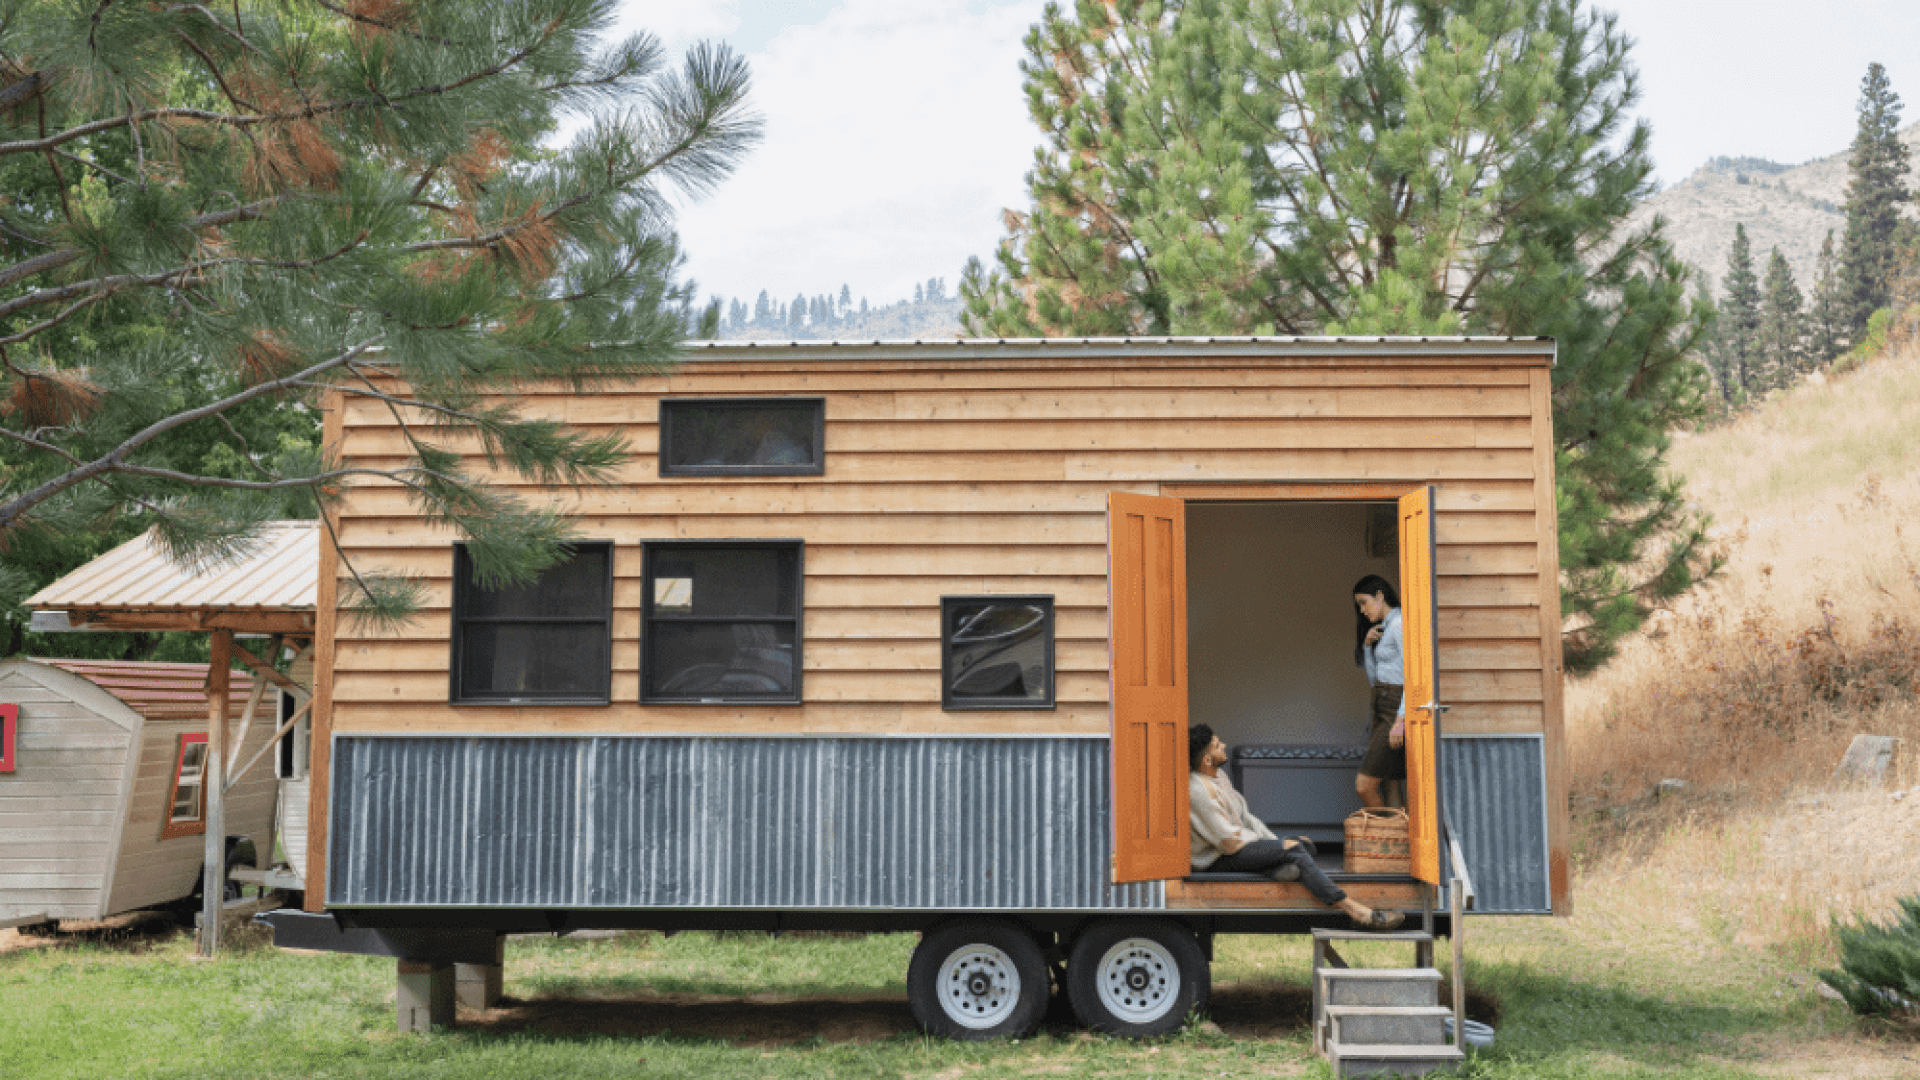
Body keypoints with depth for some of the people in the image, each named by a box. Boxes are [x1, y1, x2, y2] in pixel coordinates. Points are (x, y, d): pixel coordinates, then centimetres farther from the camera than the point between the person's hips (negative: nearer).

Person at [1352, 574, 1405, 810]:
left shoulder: (1399, 624, -10)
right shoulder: (1383, 629, 20)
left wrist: (1400, 720, -23)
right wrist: (1367, 645, 6)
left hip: (1397, 709, -10)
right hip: (1381, 711, 10)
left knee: (1364, 785, -13)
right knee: (1381, 788, 5)